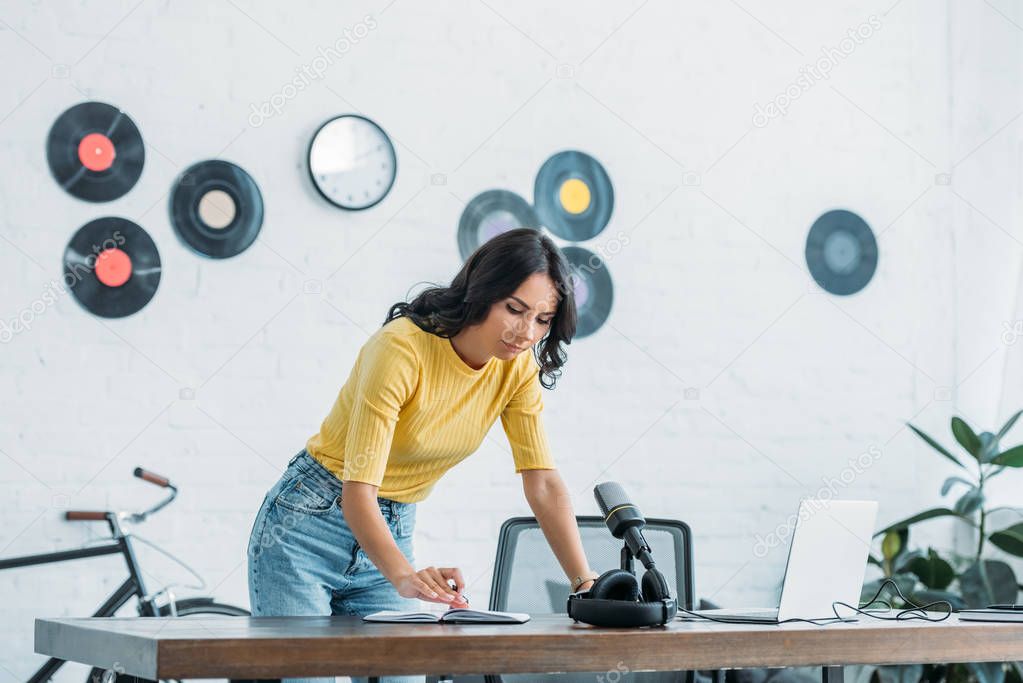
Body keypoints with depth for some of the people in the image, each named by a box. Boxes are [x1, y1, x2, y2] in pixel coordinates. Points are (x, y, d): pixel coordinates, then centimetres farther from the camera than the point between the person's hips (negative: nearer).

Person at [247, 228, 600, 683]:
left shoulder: (518, 366, -7)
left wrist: (585, 582, -23)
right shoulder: (401, 348, -26)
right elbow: (357, 492, -31)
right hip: (308, 527, -5)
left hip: (389, 537, 6)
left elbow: (544, 483, -10)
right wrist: (405, 576, -47)